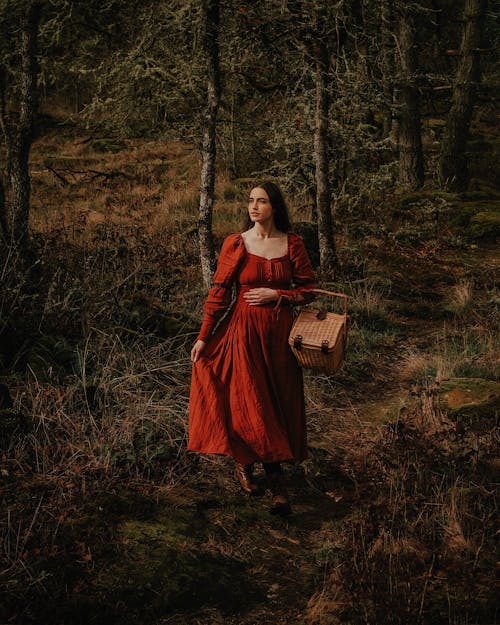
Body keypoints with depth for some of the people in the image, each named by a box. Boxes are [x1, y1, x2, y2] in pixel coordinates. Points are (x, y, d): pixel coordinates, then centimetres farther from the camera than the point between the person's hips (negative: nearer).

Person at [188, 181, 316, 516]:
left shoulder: (292, 244, 2)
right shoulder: (235, 244, -1)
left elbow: (308, 289, 6)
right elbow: (219, 293, 0)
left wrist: (275, 294, -10)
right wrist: (203, 337, -2)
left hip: (279, 332, 2)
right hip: (244, 331, -2)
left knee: (278, 403, 5)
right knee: (249, 403, -3)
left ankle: (246, 464, 23)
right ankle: (276, 478, 11)